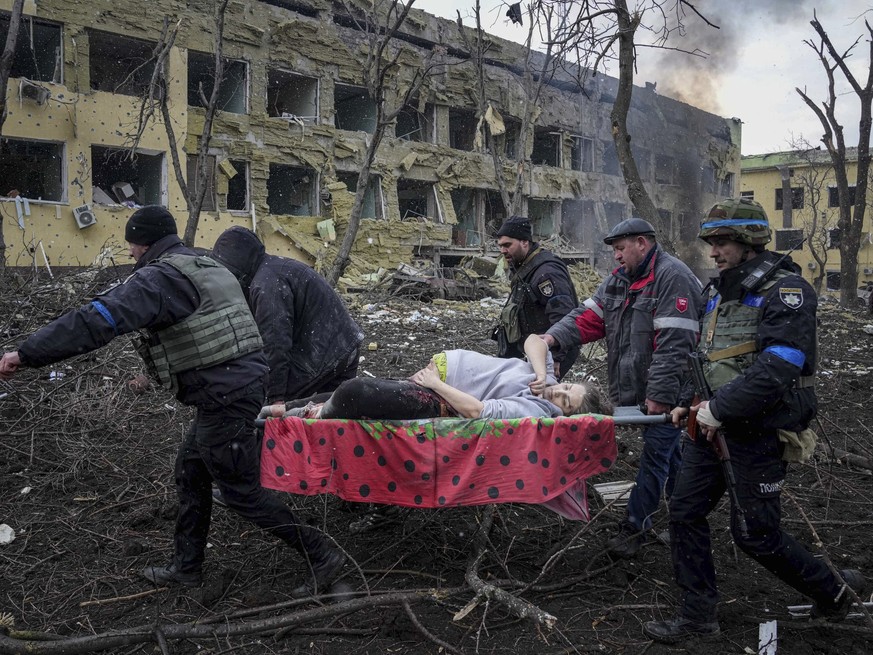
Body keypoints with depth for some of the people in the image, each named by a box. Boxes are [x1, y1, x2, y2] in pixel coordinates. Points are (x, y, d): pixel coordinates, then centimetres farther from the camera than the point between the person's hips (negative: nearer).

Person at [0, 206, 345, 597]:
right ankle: (187, 567, 32)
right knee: (190, 472, 21)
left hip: (224, 396, -10)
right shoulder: (209, 268, 17)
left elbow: (99, 319, -24)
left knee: (243, 491, 2)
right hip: (244, 380, 10)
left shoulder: (160, 277, -13)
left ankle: (321, 557, 9)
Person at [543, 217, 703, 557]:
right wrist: (554, 336, -12)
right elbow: (589, 316, 6)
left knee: (656, 455, 0)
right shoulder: (619, 278, 11)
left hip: (666, 391, -9)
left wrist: (660, 394, -26)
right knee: (668, 452, 20)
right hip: (638, 387, 9)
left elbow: (674, 344, -24)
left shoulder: (672, 277, -18)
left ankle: (635, 527, 8)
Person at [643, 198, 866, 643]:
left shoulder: (786, 290, -15)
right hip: (713, 423, 8)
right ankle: (697, 616, 18)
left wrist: (721, 409, -22)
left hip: (758, 431, -8)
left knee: (754, 532, 2)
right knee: (685, 511, 6)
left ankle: (832, 591, 28)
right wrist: (698, 404, 7)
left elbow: (777, 368, -26)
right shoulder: (719, 290, 12)